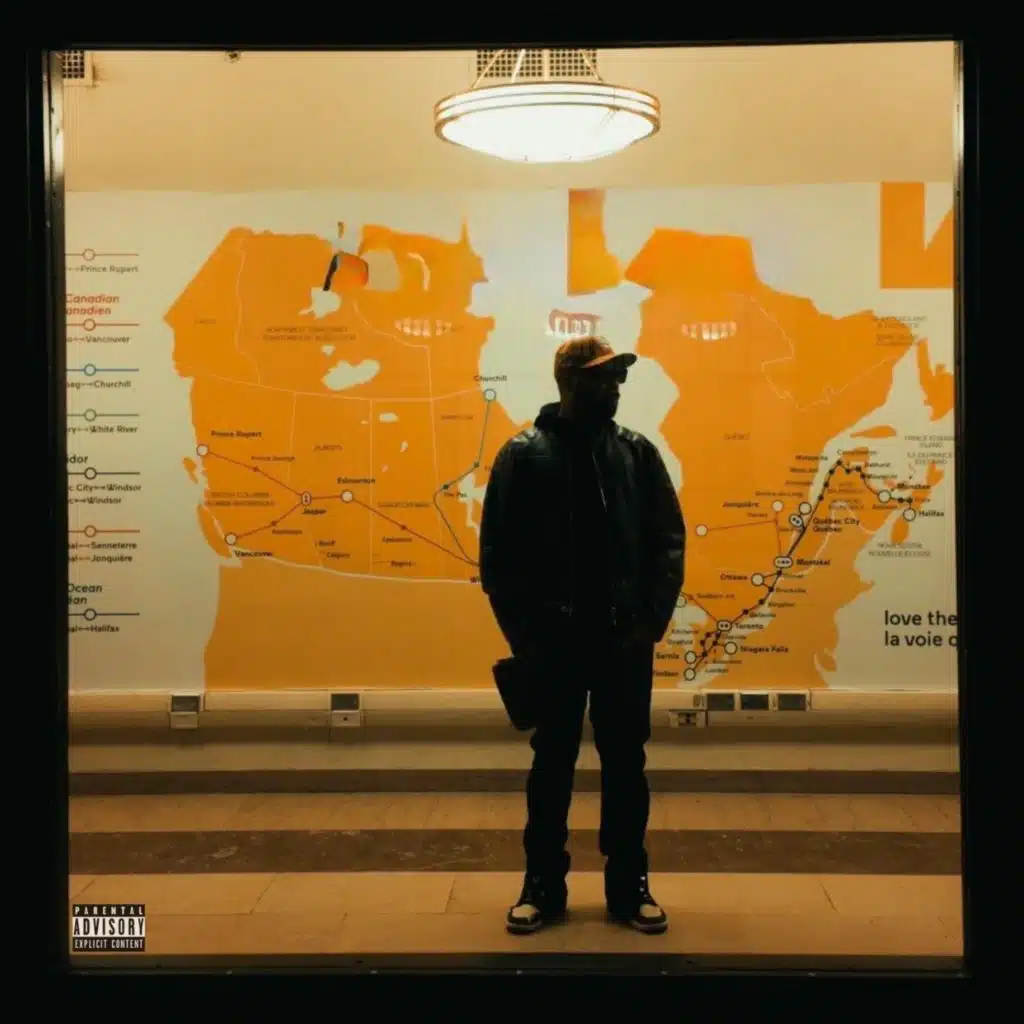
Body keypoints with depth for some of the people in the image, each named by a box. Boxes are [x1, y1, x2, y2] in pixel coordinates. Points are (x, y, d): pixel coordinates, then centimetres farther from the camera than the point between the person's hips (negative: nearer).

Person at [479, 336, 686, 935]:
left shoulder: (638, 452, 4)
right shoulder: (524, 455, -3)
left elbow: (669, 541, 4)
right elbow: (498, 553, -3)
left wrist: (653, 619, -4)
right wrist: (523, 631, -8)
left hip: (626, 639, 2)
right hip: (554, 640, -2)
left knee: (627, 763, 10)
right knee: (552, 764, 9)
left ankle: (630, 886, 24)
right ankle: (543, 886, 23)